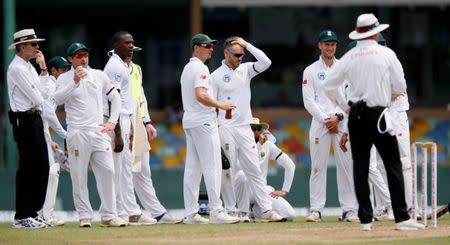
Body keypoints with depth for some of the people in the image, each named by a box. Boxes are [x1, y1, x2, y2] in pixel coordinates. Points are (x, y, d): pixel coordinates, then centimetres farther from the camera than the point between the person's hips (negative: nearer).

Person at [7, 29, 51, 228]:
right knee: (27, 167, -7)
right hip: (25, 120, -10)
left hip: (35, 118, 10)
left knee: (41, 167, 10)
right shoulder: (17, 68, -13)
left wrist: (43, 69, 10)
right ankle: (22, 217, -3)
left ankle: (32, 213, 16)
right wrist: (39, 101, 5)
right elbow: (36, 97, -16)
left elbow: (44, 93, 13)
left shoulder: (29, 68, 18)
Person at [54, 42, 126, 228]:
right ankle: (84, 216, 3)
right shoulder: (64, 79, 3)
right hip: (77, 133, -3)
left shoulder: (99, 75, 12)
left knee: (107, 171, -5)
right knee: (79, 176, -3)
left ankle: (109, 215, -2)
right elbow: (58, 99, -15)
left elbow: (115, 97, 19)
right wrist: (75, 81, -25)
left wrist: (112, 122, 9)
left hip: (99, 131, 3)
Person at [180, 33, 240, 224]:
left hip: (188, 121, 10)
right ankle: (216, 212, -13)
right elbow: (201, 96, -25)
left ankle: (191, 213, 8)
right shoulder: (200, 68, -13)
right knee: (212, 167, -10)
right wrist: (220, 105, -14)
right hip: (203, 122, -10)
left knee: (192, 168, 8)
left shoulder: (187, 68, 19)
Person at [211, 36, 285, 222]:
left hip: (245, 128, 4)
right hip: (226, 129, -4)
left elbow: (265, 62, -4)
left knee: (254, 170, 0)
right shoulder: (216, 76, -1)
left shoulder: (245, 69, 11)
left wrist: (247, 45, -5)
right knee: (230, 172, -2)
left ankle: (267, 209, -3)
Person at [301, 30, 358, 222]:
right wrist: (325, 120, -10)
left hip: (342, 122, 1)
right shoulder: (311, 71, 7)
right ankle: (316, 209, -1)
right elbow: (309, 101, 0)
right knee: (318, 166, -3)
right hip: (319, 123, -1)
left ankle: (349, 210, -2)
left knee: (346, 166, -3)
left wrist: (338, 116, -10)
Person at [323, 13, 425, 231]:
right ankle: (401, 218, -6)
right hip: (379, 113, -3)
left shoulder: (349, 57, 4)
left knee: (360, 167, 6)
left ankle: (365, 219, 4)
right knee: (393, 166, -1)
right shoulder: (386, 54, -4)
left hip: (356, 116, 3)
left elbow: (328, 86, 6)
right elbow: (400, 87, -2)